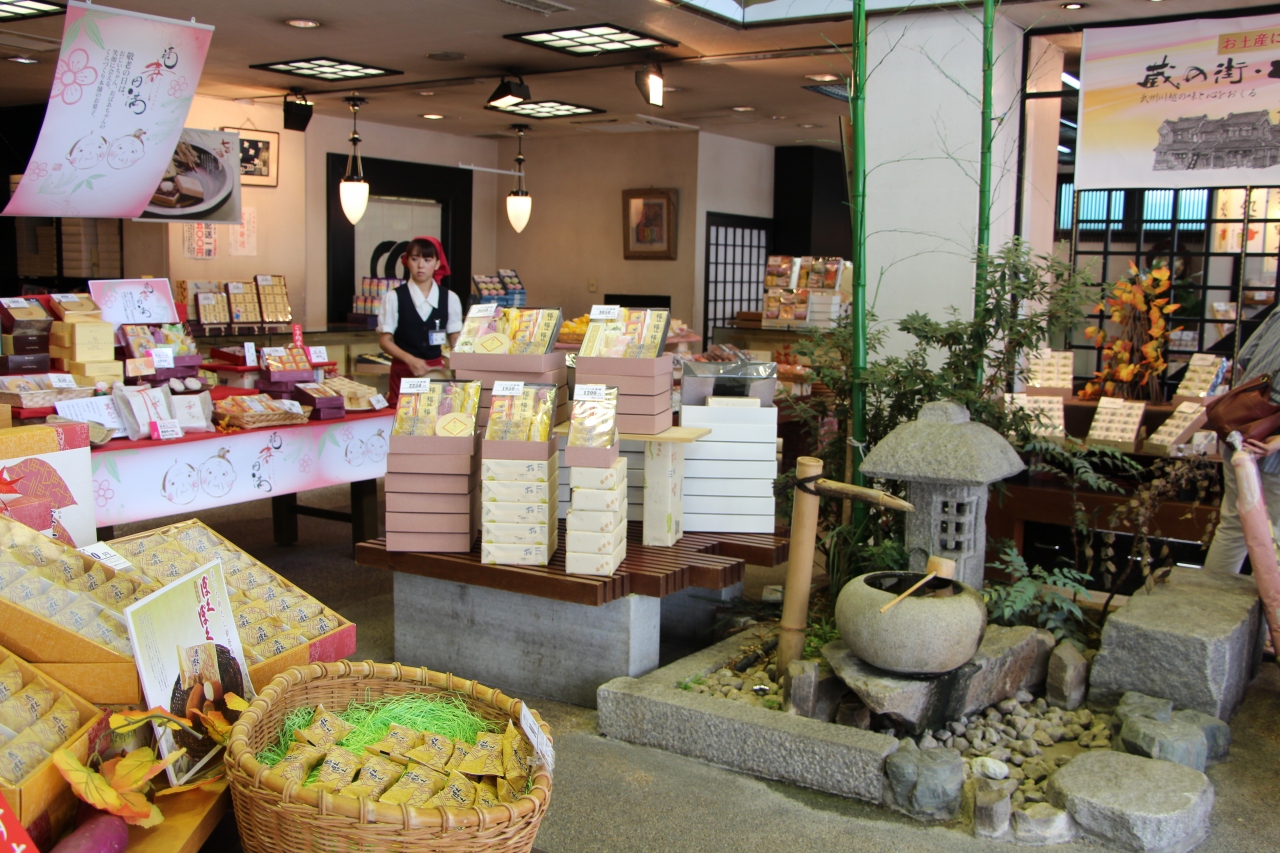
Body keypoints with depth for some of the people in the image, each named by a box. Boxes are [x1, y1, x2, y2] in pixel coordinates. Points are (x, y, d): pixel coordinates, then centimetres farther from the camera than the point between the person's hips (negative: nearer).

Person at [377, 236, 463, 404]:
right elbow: (385, 341, -1)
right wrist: (410, 360, -16)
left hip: (438, 369, 2)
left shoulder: (450, 298, 4)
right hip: (404, 370, -2)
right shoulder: (394, 297, -2)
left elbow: (456, 340, 9)